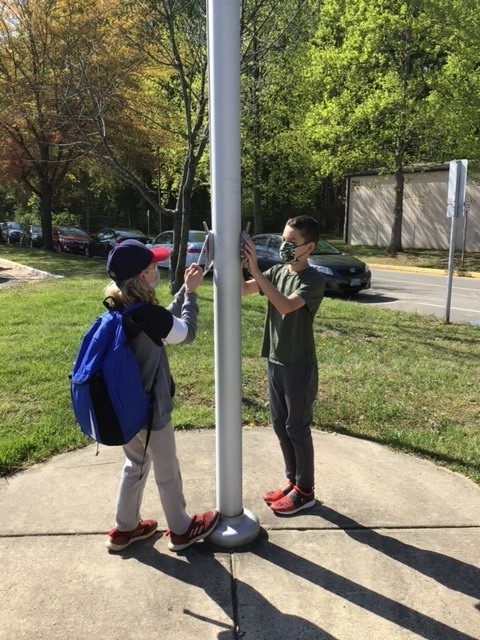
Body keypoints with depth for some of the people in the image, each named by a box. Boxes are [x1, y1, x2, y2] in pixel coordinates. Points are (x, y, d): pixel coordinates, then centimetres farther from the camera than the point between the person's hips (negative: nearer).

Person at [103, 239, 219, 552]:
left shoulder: (118, 307, -2)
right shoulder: (147, 313, -27)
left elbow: (166, 322, 8)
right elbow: (186, 333, -11)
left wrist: (185, 290, 6)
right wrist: (191, 293, -3)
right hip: (150, 409, -8)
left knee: (135, 465, 25)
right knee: (167, 471, 13)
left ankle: (124, 529, 39)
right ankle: (181, 530, 34)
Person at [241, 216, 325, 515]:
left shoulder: (314, 280, -14)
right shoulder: (277, 272, 7)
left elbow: (287, 306, -30)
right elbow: (243, 289, -2)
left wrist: (256, 271, -34)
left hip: (299, 366, -7)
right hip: (275, 361, 7)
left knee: (297, 428, 4)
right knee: (280, 425, 15)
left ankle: (305, 490, 21)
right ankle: (293, 481, 32)